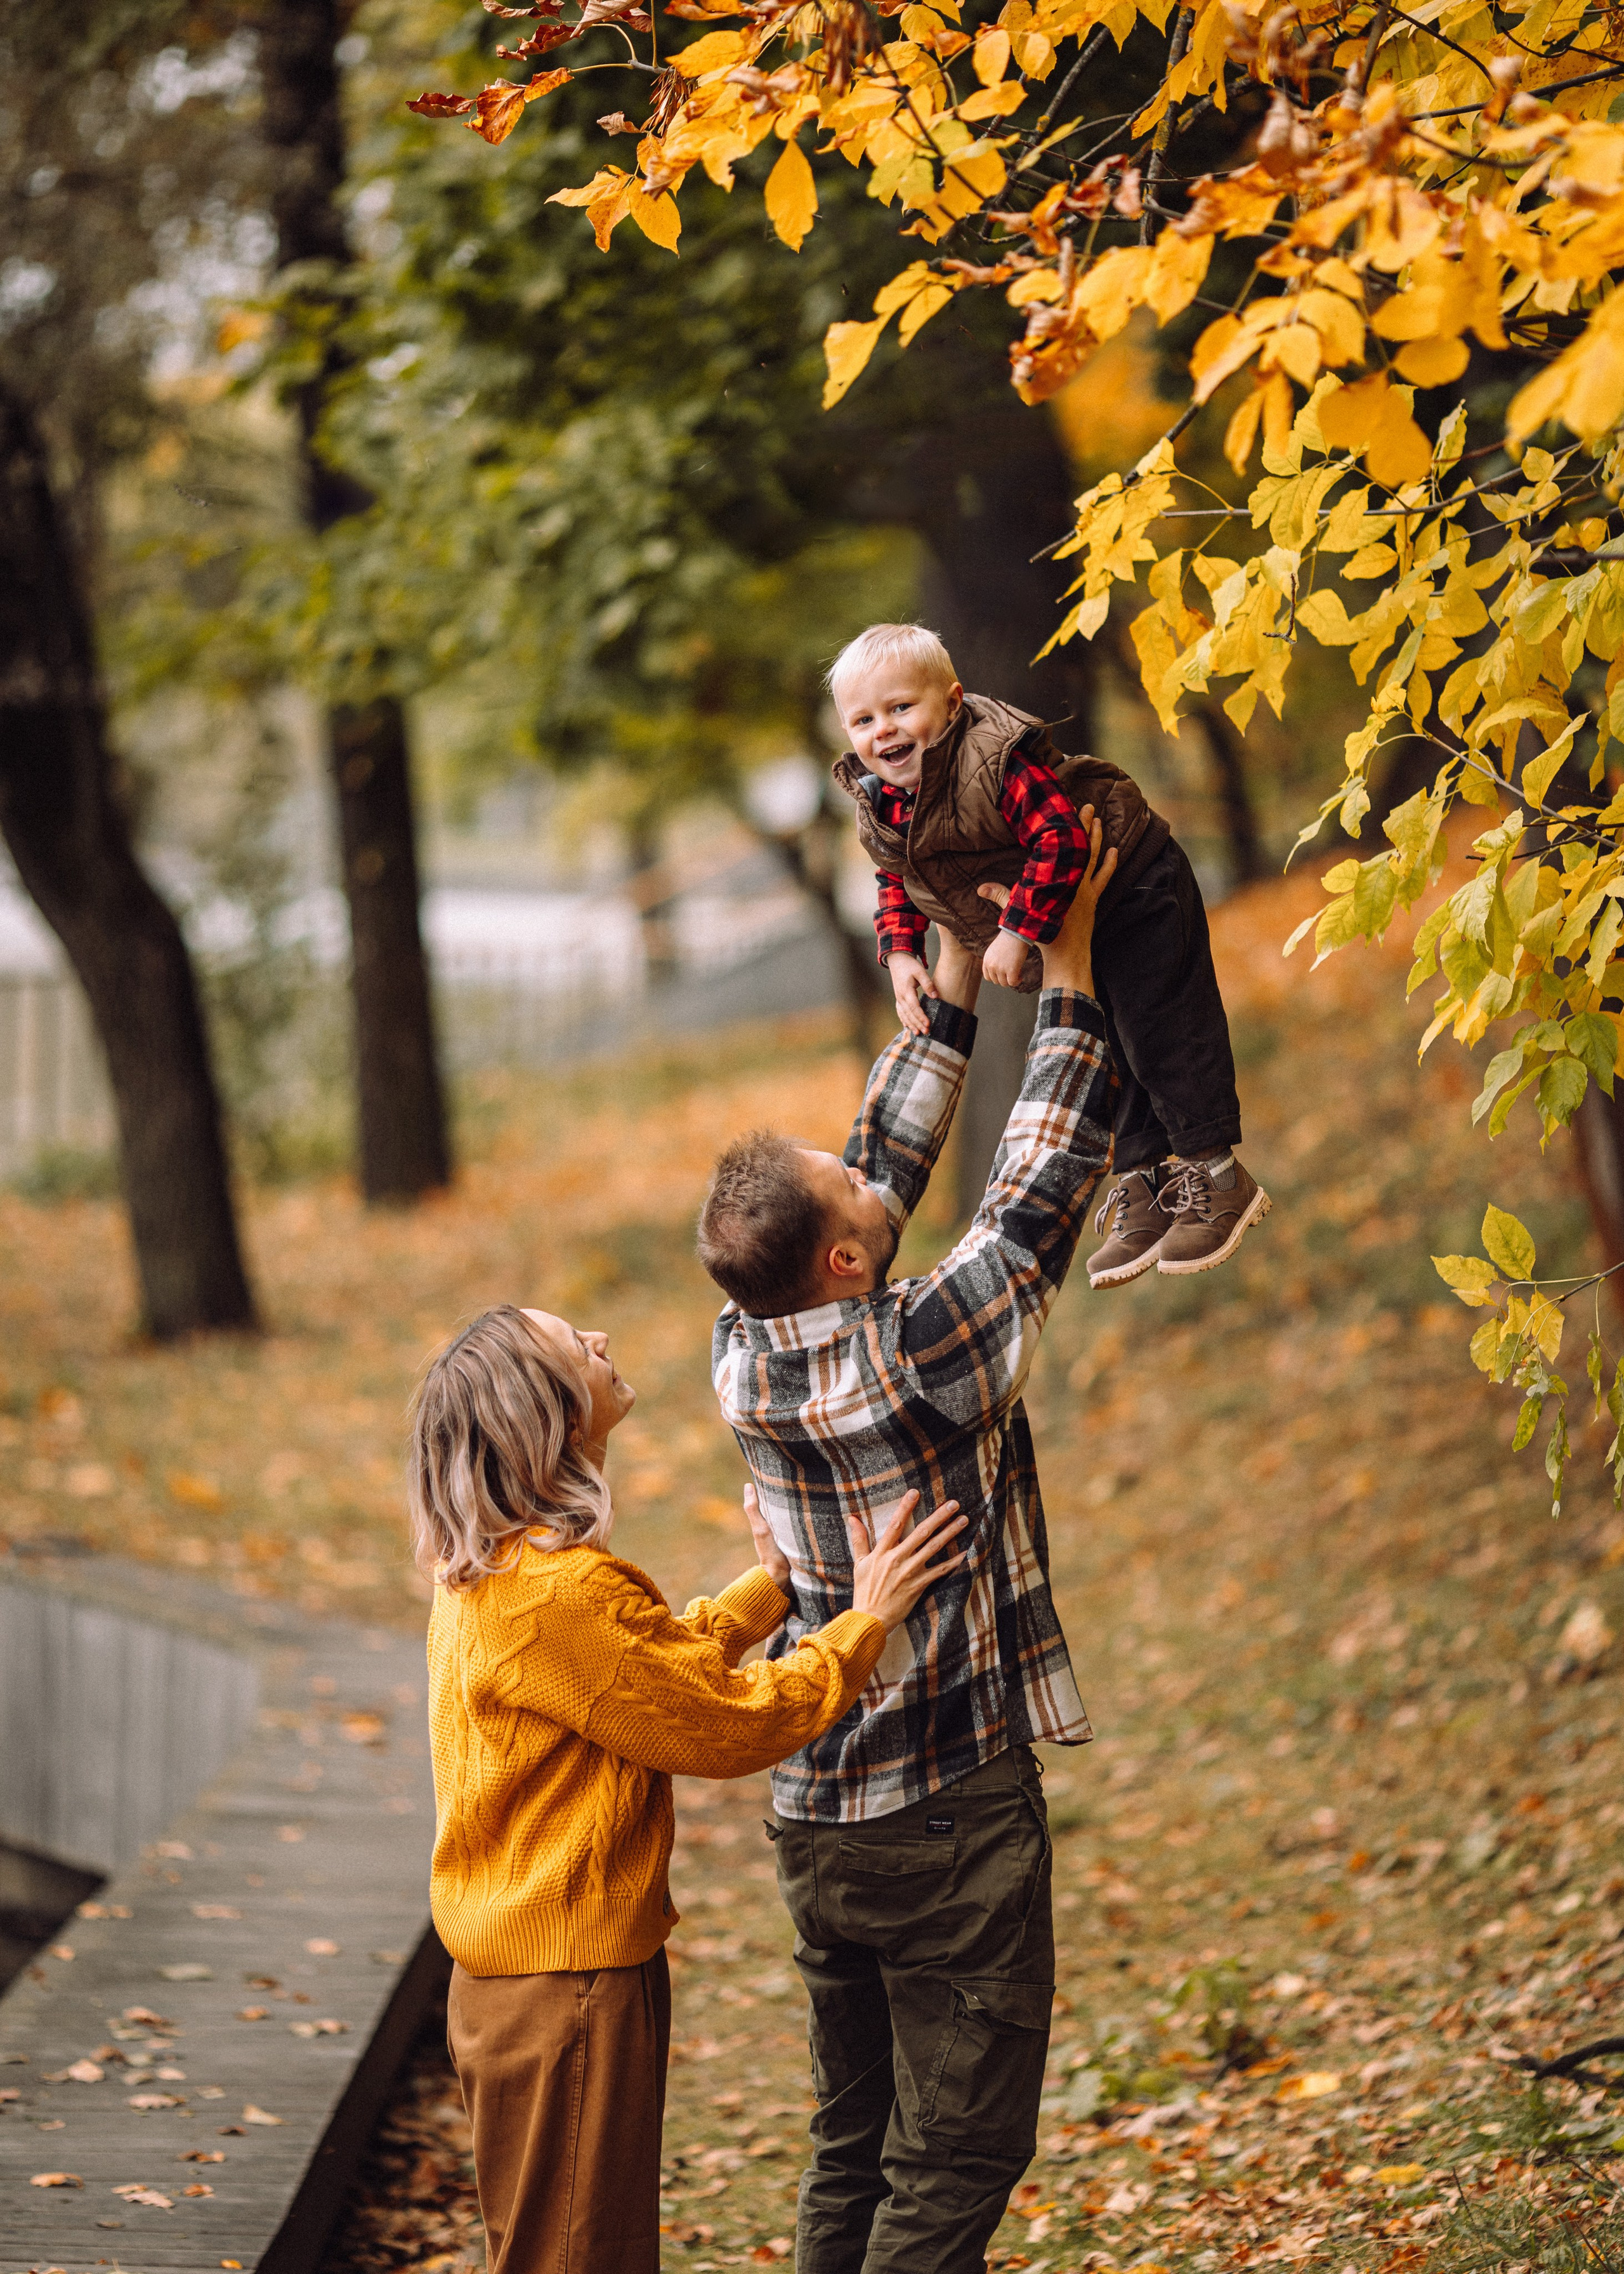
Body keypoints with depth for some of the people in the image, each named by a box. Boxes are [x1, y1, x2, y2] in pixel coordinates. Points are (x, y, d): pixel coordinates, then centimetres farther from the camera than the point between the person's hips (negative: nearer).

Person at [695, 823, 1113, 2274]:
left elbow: (884, 1167, 11)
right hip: (952, 1815, -7)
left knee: (854, 2150, 14)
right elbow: (1040, 1189, -9)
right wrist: (1067, 964, -1)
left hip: (815, 1816, 7)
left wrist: (957, 981, 16)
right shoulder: (921, 1355, -20)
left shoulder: (744, 1360, -1)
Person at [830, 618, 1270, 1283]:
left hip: (1130, 898, -8)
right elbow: (898, 881, 8)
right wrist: (901, 953, -7)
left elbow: (1061, 842, -37)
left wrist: (1018, 931, -36)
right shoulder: (877, 805, -8)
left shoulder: (997, 759, -34)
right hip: (1062, 942, 8)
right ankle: (1145, 1186, 28)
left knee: (1159, 1039, -4)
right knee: (1107, 1059, 17)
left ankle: (1216, 1176, 8)